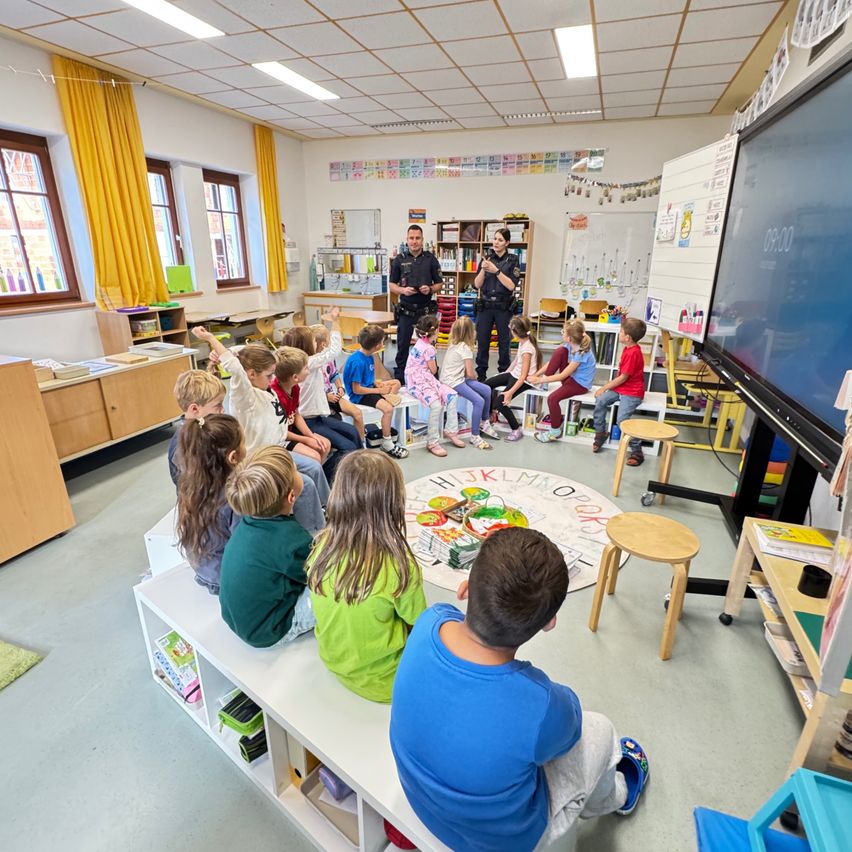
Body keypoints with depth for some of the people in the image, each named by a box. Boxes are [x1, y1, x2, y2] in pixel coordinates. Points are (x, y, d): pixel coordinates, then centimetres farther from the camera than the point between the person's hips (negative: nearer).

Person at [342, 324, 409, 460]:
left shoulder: (368, 355, 3)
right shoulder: (357, 361, -25)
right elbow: (356, 389, -24)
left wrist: (377, 383, -2)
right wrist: (379, 390, -18)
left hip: (368, 387, 10)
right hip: (358, 395, -10)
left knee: (396, 383, 15)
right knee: (388, 408, -27)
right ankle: (386, 444, -12)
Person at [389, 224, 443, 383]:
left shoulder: (431, 259, 4)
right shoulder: (399, 260, 5)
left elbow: (439, 284, 7)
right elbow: (392, 285, 7)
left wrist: (430, 289, -14)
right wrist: (403, 290, -13)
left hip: (425, 310, 0)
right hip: (406, 310, 0)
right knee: (402, 345, 6)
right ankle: (399, 378, 18)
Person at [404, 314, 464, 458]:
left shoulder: (421, 343, 11)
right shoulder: (428, 348, -18)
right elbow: (434, 370, -6)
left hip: (426, 379, 10)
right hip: (417, 383, -10)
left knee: (452, 395, 0)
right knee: (436, 405, -29)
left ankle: (450, 430, 8)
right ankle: (432, 442, -18)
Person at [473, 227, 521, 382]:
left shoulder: (512, 260, 0)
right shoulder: (486, 259, 8)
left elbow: (511, 285, -11)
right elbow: (477, 285, 2)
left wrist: (496, 271, -17)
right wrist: (483, 270, -13)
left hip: (504, 307, -2)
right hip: (485, 306, 2)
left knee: (504, 342, 3)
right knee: (482, 341, 3)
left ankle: (503, 375, 15)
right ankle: (480, 375, 14)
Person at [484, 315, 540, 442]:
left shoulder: (527, 349, -28)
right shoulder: (523, 341, -3)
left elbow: (523, 376, -28)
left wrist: (510, 392, -30)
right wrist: (505, 373, 20)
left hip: (524, 381, -9)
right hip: (514, 374, 10)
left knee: (500, 402, -21)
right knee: (487, 383, 8)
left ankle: (516, 430, -5)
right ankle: (491, 411, 26)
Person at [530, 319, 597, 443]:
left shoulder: (581, 354, -28)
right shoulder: (569, 345, -5)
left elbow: (562, 376, -26)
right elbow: (553, 361, -2)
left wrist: (540, 380, -22)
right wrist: (536, 374, -10)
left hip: (581, 384, -8)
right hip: (571, 377, 8)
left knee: (552, 398, -26)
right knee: (560, 351, -10)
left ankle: (555, 432, -7)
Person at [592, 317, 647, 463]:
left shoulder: (633, 353, -21)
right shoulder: (627, 348, 7)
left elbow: (623, 378, -18)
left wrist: (604, 388, -12)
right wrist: (608, 385, 7)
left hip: (632, 393, -8)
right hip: (620, 388, 8)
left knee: (622, 420, -20)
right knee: (600, 401, -11)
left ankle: (637, 451, -6)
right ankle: (600, 433, 4)